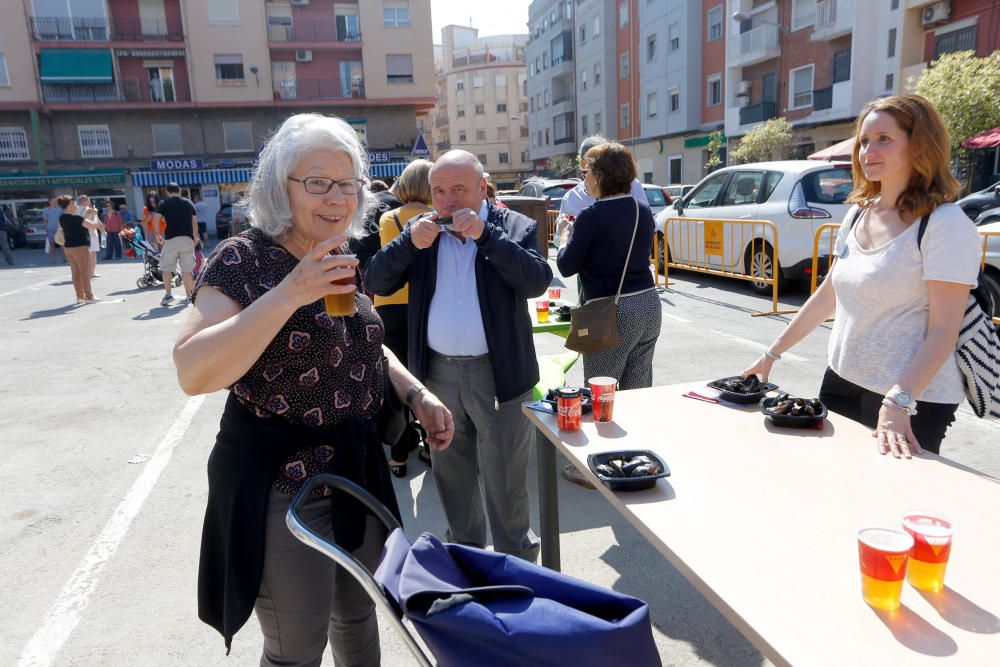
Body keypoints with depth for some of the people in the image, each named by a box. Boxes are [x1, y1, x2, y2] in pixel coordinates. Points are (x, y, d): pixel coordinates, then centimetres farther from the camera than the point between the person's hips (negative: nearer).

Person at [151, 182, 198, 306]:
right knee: (186, 269, 6)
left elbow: (155, 220, -6)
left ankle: (168, 294, -3)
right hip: (188, 239, 2)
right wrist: (195, 237, 24)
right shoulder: (188, 203, 13)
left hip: (171, 239, -2)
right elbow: (195, 222, 13)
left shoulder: (165, 203, 4)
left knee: (167, 267, 6)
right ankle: (189, 296, 6)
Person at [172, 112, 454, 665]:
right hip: (281, 487, -6)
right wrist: (289, 294, -34)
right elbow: (193, 372, -27)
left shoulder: (342, 261, 5)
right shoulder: (243, 260, -16)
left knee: (358, 615, 23)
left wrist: (417, 396, 4)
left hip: (358, 471, 7)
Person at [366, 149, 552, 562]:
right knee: (450, 473, 19)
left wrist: (485, 234, -23)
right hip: (438, 372, 4)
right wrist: (410, 243, -16)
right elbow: (374, 283, 0)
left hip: (498, 373, -3)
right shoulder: (421, 230, 5)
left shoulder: (515, 227, -3)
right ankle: (464, 549, 41)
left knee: (505, 478, 8)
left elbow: (538, 281, -18)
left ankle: (515, 560, 29)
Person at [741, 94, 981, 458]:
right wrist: (772, 353, 12)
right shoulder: (857, 214, 6)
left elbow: (943, 332, -18)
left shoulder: (944, 223, -14)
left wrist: (898, 403, -29)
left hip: (911, 402, -6)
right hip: (841, 382, 6)